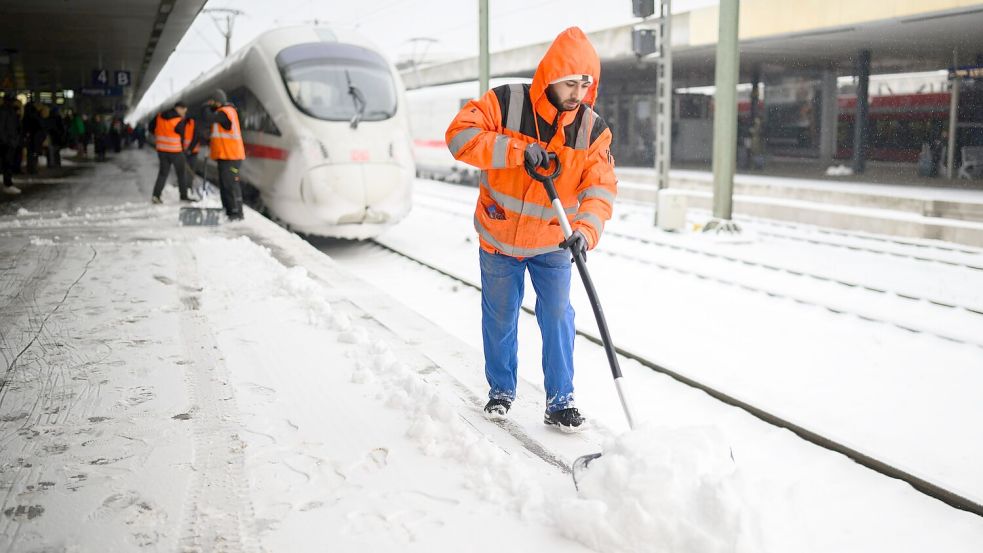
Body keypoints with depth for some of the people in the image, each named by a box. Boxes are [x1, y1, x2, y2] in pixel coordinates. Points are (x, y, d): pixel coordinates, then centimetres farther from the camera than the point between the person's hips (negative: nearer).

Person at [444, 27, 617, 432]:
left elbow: (600, 187, -17)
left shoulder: (593, 129, -10)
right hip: (499, 238, -1)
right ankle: (501, 391, 31)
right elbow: (460, 135, -26)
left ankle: (560, 402, 14)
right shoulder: (505, 103, -17)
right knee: (500, 319, 12)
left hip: (552, 245, 1)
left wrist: (586, 230, -36)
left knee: (557, 318, 1)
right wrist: (517, 150, -35)